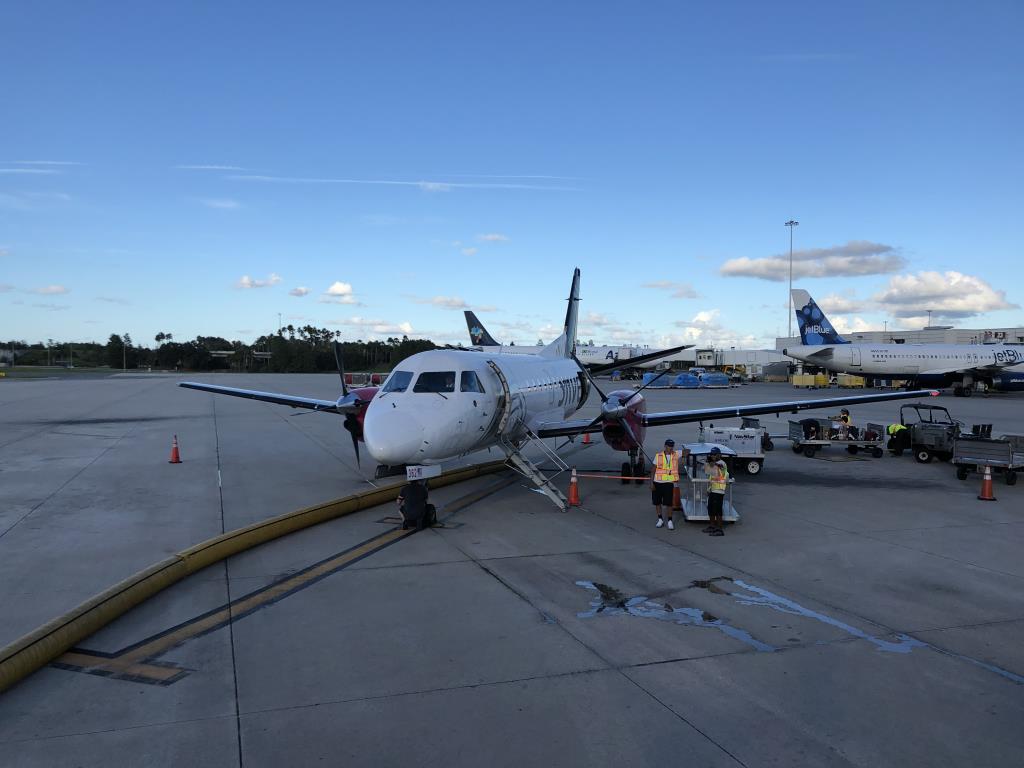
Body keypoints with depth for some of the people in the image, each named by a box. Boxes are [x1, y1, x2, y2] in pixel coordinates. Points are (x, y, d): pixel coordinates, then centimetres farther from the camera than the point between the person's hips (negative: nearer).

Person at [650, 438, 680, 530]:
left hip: (669, 482, -1)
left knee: (668, 503, -3)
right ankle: (660, 519, 25)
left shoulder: (676, 455, 2)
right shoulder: (658, 455, 0)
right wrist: (651, 482, -3)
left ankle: (670, 521, 10)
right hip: (657, 482, 1)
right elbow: (653, 470, 2)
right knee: (657, 502, 9)